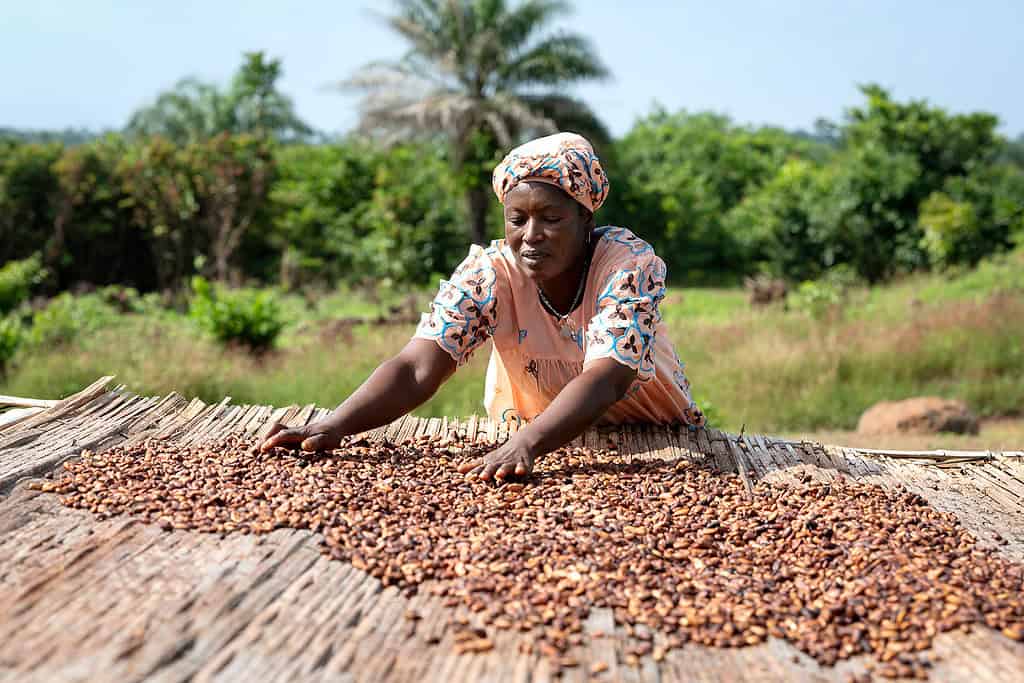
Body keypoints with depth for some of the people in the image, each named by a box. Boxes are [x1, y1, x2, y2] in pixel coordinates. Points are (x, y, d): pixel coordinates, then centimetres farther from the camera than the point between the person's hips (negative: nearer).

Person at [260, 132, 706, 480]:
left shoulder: (630, 265, -22)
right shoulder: (489, 272, -16)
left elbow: (605, 380, -35)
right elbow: (417, 367, -25)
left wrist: (526, 445, -52)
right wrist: (334, 426, -42)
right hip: (531, 438, 2)